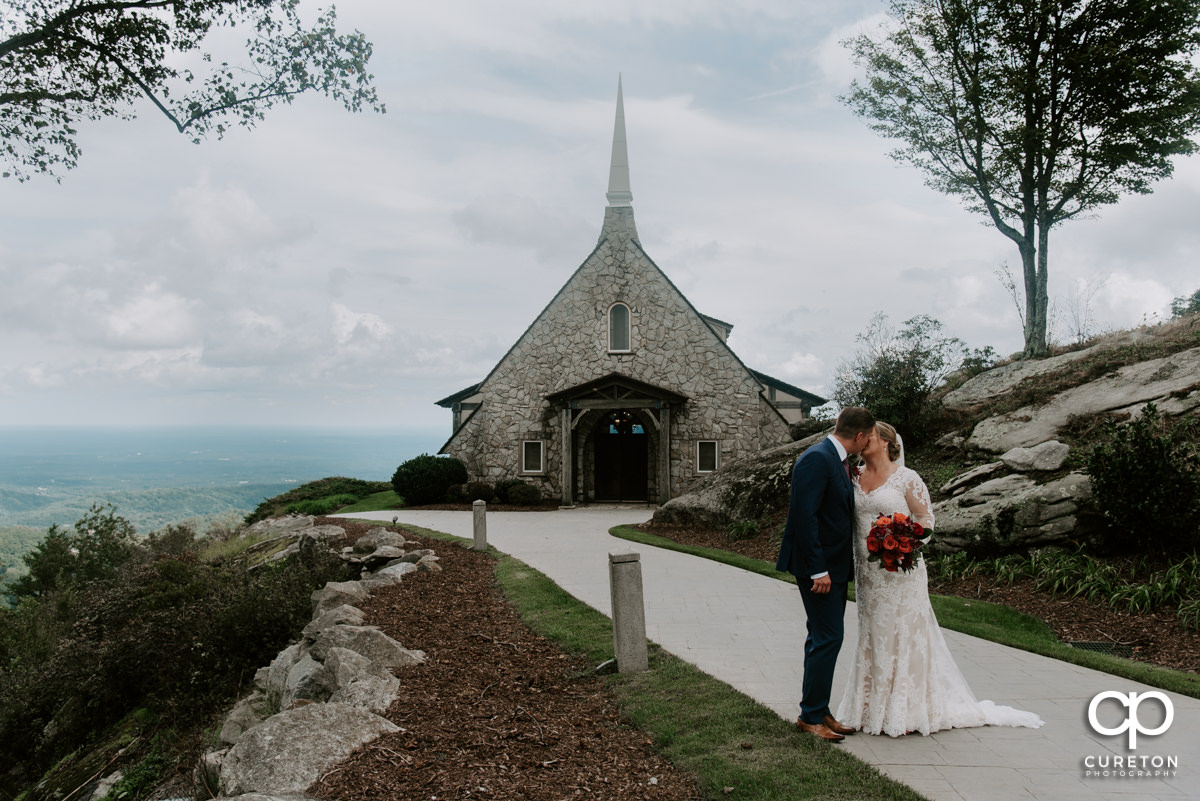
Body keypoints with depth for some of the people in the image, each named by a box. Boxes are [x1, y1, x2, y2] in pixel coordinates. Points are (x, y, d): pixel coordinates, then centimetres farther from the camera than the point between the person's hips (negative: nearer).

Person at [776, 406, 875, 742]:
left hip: (832, 566, 10)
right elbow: (805, 517, -23)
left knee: (824, 639, 15)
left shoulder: (839, 461, 13)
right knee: (828, 638, -6)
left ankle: (817, 711, 24)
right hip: (820, 567, -10)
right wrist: (817, 570, -23)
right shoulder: (816, 460, -18)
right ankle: (811, 716, 5)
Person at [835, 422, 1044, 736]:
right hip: (867, 571, 5)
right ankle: (873, 707, 21)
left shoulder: (906, 478, -7)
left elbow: (926, 517, -4)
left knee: (903, 634, 1)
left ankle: (906, 711, 12)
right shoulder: (855, 478, 8)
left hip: (901, 569, -5)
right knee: (872, 636, 11)